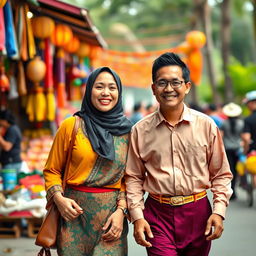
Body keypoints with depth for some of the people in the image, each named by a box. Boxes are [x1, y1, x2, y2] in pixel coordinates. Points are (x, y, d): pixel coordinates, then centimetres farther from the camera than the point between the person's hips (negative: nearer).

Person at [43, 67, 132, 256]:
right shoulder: (71, 125, 1)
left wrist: (121, 210, -6)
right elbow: (52, 171, 7)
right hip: (75, 213, -1)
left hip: (112, 213, 1)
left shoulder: (127, 131, 6)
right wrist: (59, 199, -9)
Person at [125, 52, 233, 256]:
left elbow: (221, 174, 4)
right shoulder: (140, 131, 1)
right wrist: (137, 216, -4)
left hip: (198, 213, 1)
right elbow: (134, 178, 5)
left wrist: (219, 211, -6)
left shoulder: (207, 126, 0)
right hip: (158, 214, -1)